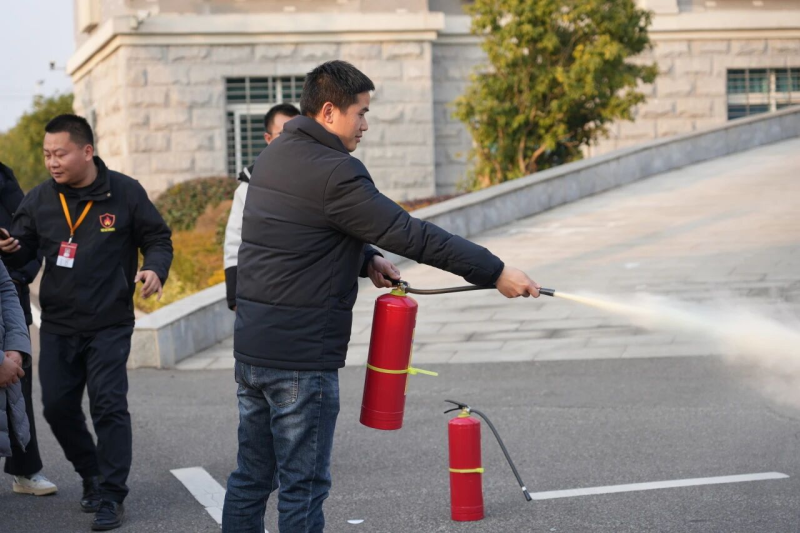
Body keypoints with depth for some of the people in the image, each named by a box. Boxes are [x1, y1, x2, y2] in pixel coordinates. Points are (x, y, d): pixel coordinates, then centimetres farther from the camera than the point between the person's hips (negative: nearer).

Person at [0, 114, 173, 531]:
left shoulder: (125, 193, -7)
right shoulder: (39, 200, 1)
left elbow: (158, 239, 2)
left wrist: (155, 270, -18)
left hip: (109, 325, -4)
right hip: (57, 326, 4)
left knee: (108, 406, -8)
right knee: (58, 407, 7)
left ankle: (111, 497, 3)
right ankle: (92, 476, 31)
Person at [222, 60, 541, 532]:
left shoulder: (274, 156, 10)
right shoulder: (334, 173, -18)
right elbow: (412, 235, -19)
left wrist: (366, 260, 4)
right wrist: (496, 272, -15)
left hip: (251, 346, 9)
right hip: (302, 356, -9)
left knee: (252, 477, 15)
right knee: (303, 486, 0)